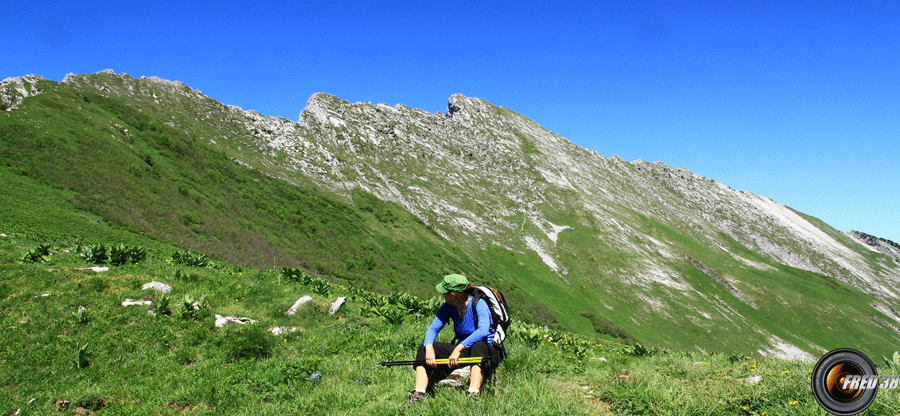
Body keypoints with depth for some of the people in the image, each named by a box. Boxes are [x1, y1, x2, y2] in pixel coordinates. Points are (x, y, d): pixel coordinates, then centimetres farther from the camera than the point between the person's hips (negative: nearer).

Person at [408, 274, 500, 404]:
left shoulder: (479, 304, -18)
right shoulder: (448, 307, 1)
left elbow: (483, 330, -34)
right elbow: (433, 328, -4)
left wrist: (458, 349, -41)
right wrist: (429, 348, -25)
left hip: (486, 351, -6)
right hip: (462, 351, 6)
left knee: (478, 345, -41)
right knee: (424, 347, -8)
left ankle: (473, 395, -49)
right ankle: (418, 394, -20)